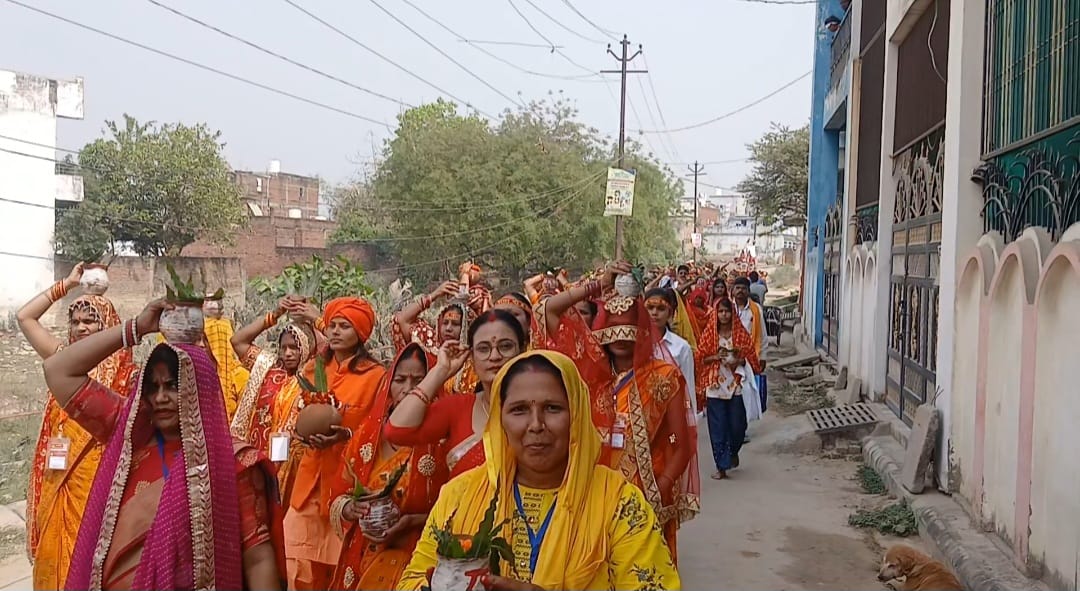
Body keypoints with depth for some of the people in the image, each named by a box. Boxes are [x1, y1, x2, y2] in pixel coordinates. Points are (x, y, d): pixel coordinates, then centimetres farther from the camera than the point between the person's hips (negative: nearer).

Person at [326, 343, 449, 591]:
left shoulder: (441, 439, -10)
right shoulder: (367, 434, 3)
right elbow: (339, 497, 10)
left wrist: (414, 522, -20)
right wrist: (350, 508, -11)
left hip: (418, 563, -4)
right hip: (362, 561, 4)